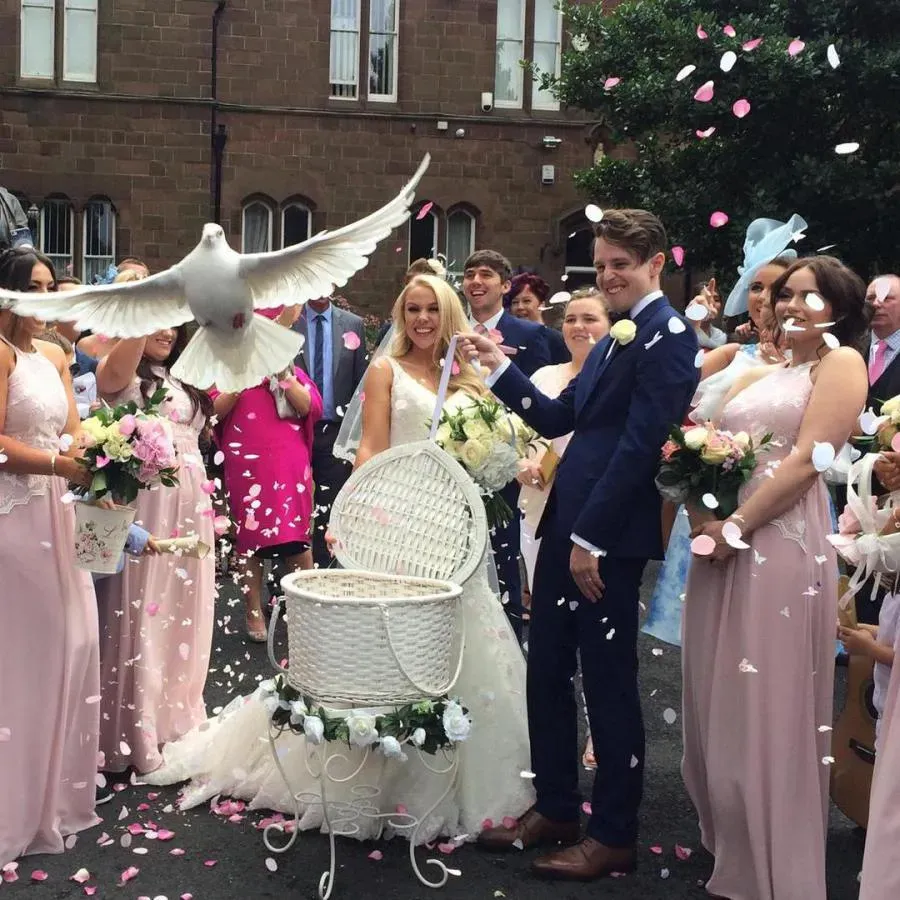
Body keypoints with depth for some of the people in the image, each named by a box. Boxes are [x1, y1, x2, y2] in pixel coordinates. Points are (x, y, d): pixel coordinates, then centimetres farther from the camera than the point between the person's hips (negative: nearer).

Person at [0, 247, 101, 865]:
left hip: (57, 513, 8)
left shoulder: (56, 355, 14)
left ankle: (55, 787, 25)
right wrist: (66, 465, -22)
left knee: (68, 643, 11)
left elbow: (73, 430, 11)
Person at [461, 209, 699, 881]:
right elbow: (558, 420, 17)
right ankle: (555, 809, 29)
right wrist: (500, 368, 7)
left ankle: (614, 836, 17)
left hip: (609, 537, -9)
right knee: (546, 675, 14)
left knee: (609, 685, 3)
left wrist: (590, 537, -20)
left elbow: (639, 444, -19)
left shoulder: (669, 334, -10)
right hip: (565, 526, 9)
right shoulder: (615, 338, 19)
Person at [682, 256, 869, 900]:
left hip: (781, 547, -7)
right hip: (721, 543, 8)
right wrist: (700, 512, -4)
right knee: (721, 706, 13)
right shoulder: (757, 375, 20)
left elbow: (807, 461, -13)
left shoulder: (841, 363, -1)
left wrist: (735, 527, -16)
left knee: (766, 711, -2)